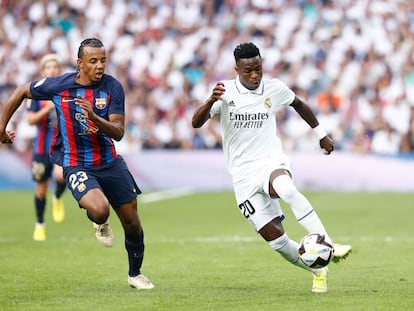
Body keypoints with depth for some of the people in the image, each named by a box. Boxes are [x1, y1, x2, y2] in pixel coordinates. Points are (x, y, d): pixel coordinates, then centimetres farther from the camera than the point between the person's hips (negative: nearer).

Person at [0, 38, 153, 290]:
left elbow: (118, 132, -14)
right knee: (99, 209, -30)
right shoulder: (58, 86, -12)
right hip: (77, 166, -3)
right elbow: (21, 92, 6)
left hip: (110, 162, 3)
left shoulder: (113, 87, -9)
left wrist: (94, 117, -32)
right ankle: (100, 223, 10)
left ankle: (135, 274, 31)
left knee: (132, 222, 6)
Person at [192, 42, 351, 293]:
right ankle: (319, 271, 16)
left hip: (272, 160, 0)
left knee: (287, 189, -39)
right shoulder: (225, 92, -6)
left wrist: (322, 134, 29)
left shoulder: (274, 88, 1)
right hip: (244, 175, 0)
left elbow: (299, 104, 23)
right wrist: (211, 101, -38)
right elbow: (196, 123, -18)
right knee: (276, 239, -7)